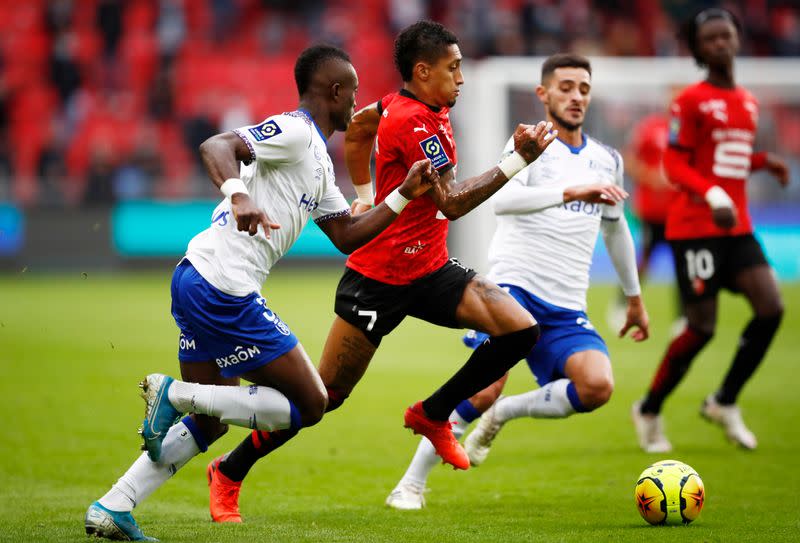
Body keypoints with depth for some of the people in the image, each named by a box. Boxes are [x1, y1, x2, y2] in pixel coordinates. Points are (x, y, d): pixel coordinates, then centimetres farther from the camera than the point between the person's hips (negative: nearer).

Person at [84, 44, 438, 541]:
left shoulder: (318, 161, 22)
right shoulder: (294, 131, -8)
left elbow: (347, 236, 24)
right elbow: (216, 146, -22)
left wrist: (404, 195, 18)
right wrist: (238, 195, -39)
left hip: (196, 281, 10)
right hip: (224, 289, -10)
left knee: (209, 423, 17)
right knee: (310, 404, -4)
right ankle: (176, 394, -10)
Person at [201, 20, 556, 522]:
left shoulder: (415, 108, 5)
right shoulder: (413, 123, -23)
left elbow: (357, 128, 23)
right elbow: (453, 202, -26)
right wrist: (519, 160, -26)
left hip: (430, 270, 8)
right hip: (380, 278, -8)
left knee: (521, 329, -10)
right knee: (325, 395, -1)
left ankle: (433, 415, 8)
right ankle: (229, 473, 17)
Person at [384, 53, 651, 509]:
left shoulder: (607, 160, 15)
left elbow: (615, 228, 32)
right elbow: (502, 199, -24)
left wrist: (635, 297, 36)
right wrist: (571, 191, -36)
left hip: (567, 307, 5)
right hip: (514, 286, -5)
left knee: (598, 386, -22)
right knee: (485, 388, -22)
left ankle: (503, 413, 2)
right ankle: (412, 484, -5)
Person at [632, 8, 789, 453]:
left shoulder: (748, 102, 14)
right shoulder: (692, 101, -7)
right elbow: (674, 165, -11)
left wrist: (765, 162, 4)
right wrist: (712, 196, -27)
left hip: (737, 227, 7)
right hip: (695, 227, -7)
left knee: (772, 308, -8)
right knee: (702, 328, -7)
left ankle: (724, 403, 9)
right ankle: (649, 411, 13)